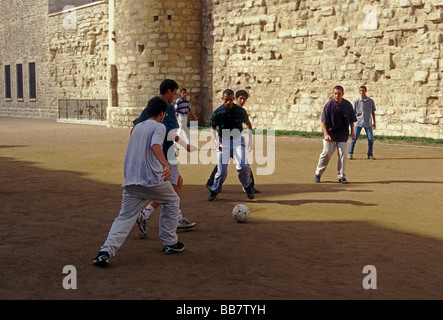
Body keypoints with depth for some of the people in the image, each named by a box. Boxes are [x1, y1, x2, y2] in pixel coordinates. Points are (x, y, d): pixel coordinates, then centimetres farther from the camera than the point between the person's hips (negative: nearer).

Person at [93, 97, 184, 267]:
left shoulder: (137, 127, 20)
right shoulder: (159, 127, 0)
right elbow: (155, 145, -21)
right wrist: (165, 164, -34)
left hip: (130, 181, 5)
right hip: (152, 178, -5)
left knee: (124, 218, 4)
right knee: (172, 201, 21)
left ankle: (106, 251, -17)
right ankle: (170, 242, 25)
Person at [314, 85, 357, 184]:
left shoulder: (347, 105, -2)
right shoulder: (329, 104, -12)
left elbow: (351, 119, 11)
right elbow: (324, 121, -13)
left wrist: (352, 131, 10)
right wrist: (326, 134, -22)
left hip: (342, 133, 3)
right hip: (330, 131, -2)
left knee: (342, 154, -1)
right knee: (326, 153, -6)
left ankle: (341, 176, 8)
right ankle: (318, 173, 11)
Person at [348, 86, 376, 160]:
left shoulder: (371, 101, 5)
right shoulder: (356, 101, 1)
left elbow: (373, 112, 11)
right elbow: (353, 112, 4)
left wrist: (374, 122, 10)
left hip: (368, 123, 1)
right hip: (358, 122, -1)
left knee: (371, 138, -2)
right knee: (354, 138, -4)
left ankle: (370, 154, 12)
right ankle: (350, 153, 9)